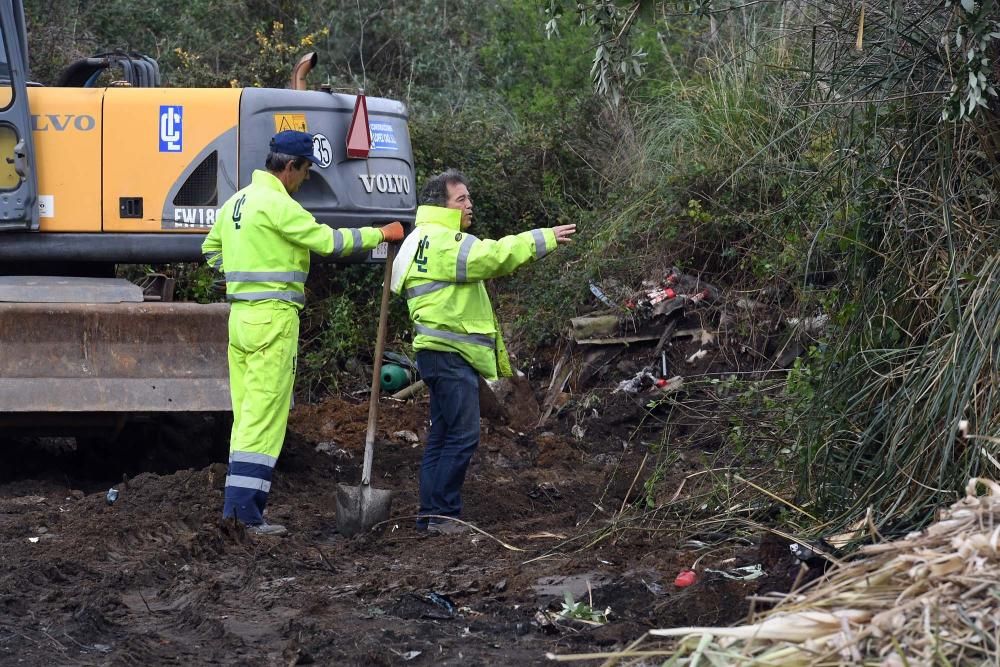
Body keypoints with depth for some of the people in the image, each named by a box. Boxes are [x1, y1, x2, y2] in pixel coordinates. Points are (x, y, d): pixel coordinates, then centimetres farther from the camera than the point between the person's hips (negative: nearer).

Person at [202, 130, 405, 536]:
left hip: (240, 315, 9)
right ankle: (246, 505, -11)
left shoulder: (236, 202, 15)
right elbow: (329, 241, -15)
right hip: (272, 318, -9)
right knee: (265, 415, -8)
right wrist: (382, 234, -4)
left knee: (246, 411, 13)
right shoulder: (277, 204, -14)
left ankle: (238, 501, 15)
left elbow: (211, 249, 27)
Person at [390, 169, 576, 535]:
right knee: (463, 435, -11)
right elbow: (491, 257, -24)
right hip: (449, 353, -11)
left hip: (448, 354, 11)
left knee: (442, 436, 11)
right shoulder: (439, 239, -13)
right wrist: (544, 239, -21)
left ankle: (430, 515, 13)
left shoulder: (439, 239, 24)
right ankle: (443, 514, -10)